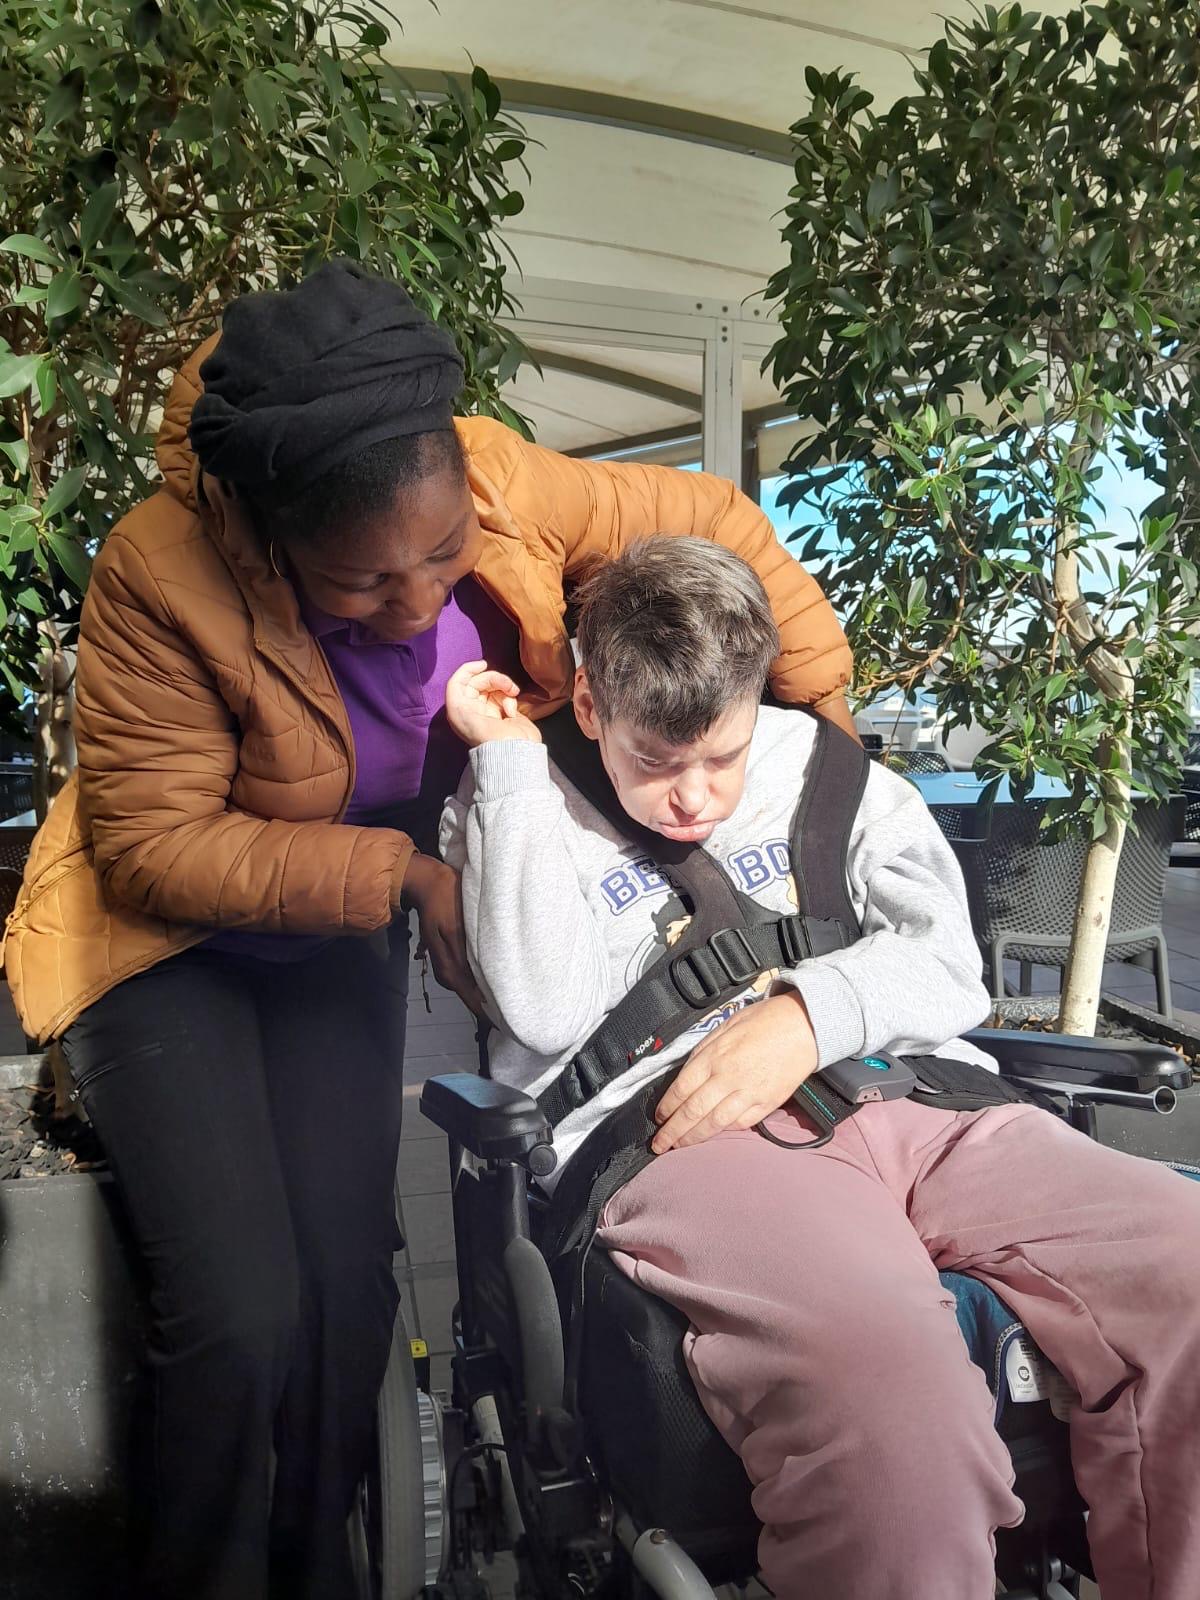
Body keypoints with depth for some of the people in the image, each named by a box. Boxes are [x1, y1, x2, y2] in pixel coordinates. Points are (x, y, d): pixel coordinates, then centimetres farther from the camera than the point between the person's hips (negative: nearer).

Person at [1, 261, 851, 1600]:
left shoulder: (494, 484, -20)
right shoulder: (165, 576, -30)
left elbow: (712, 523, -6)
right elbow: (153, 846, -22)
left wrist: (827, 709, -7)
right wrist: (400, 875, -26)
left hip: (336, 938, 3)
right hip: (167, 940, -3)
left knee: (351, 1287, -4)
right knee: (244, 1315, -16)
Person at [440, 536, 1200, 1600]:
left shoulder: (818, 766, 22)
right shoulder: (523, 812, 15)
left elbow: (950, 962, 15)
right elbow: (549, 1012, -3)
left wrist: (812, 1010, -7)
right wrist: (513, 756, 2)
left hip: (904, 1094, 4)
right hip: (680, 1130, -3)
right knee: (874, 1350, -39)